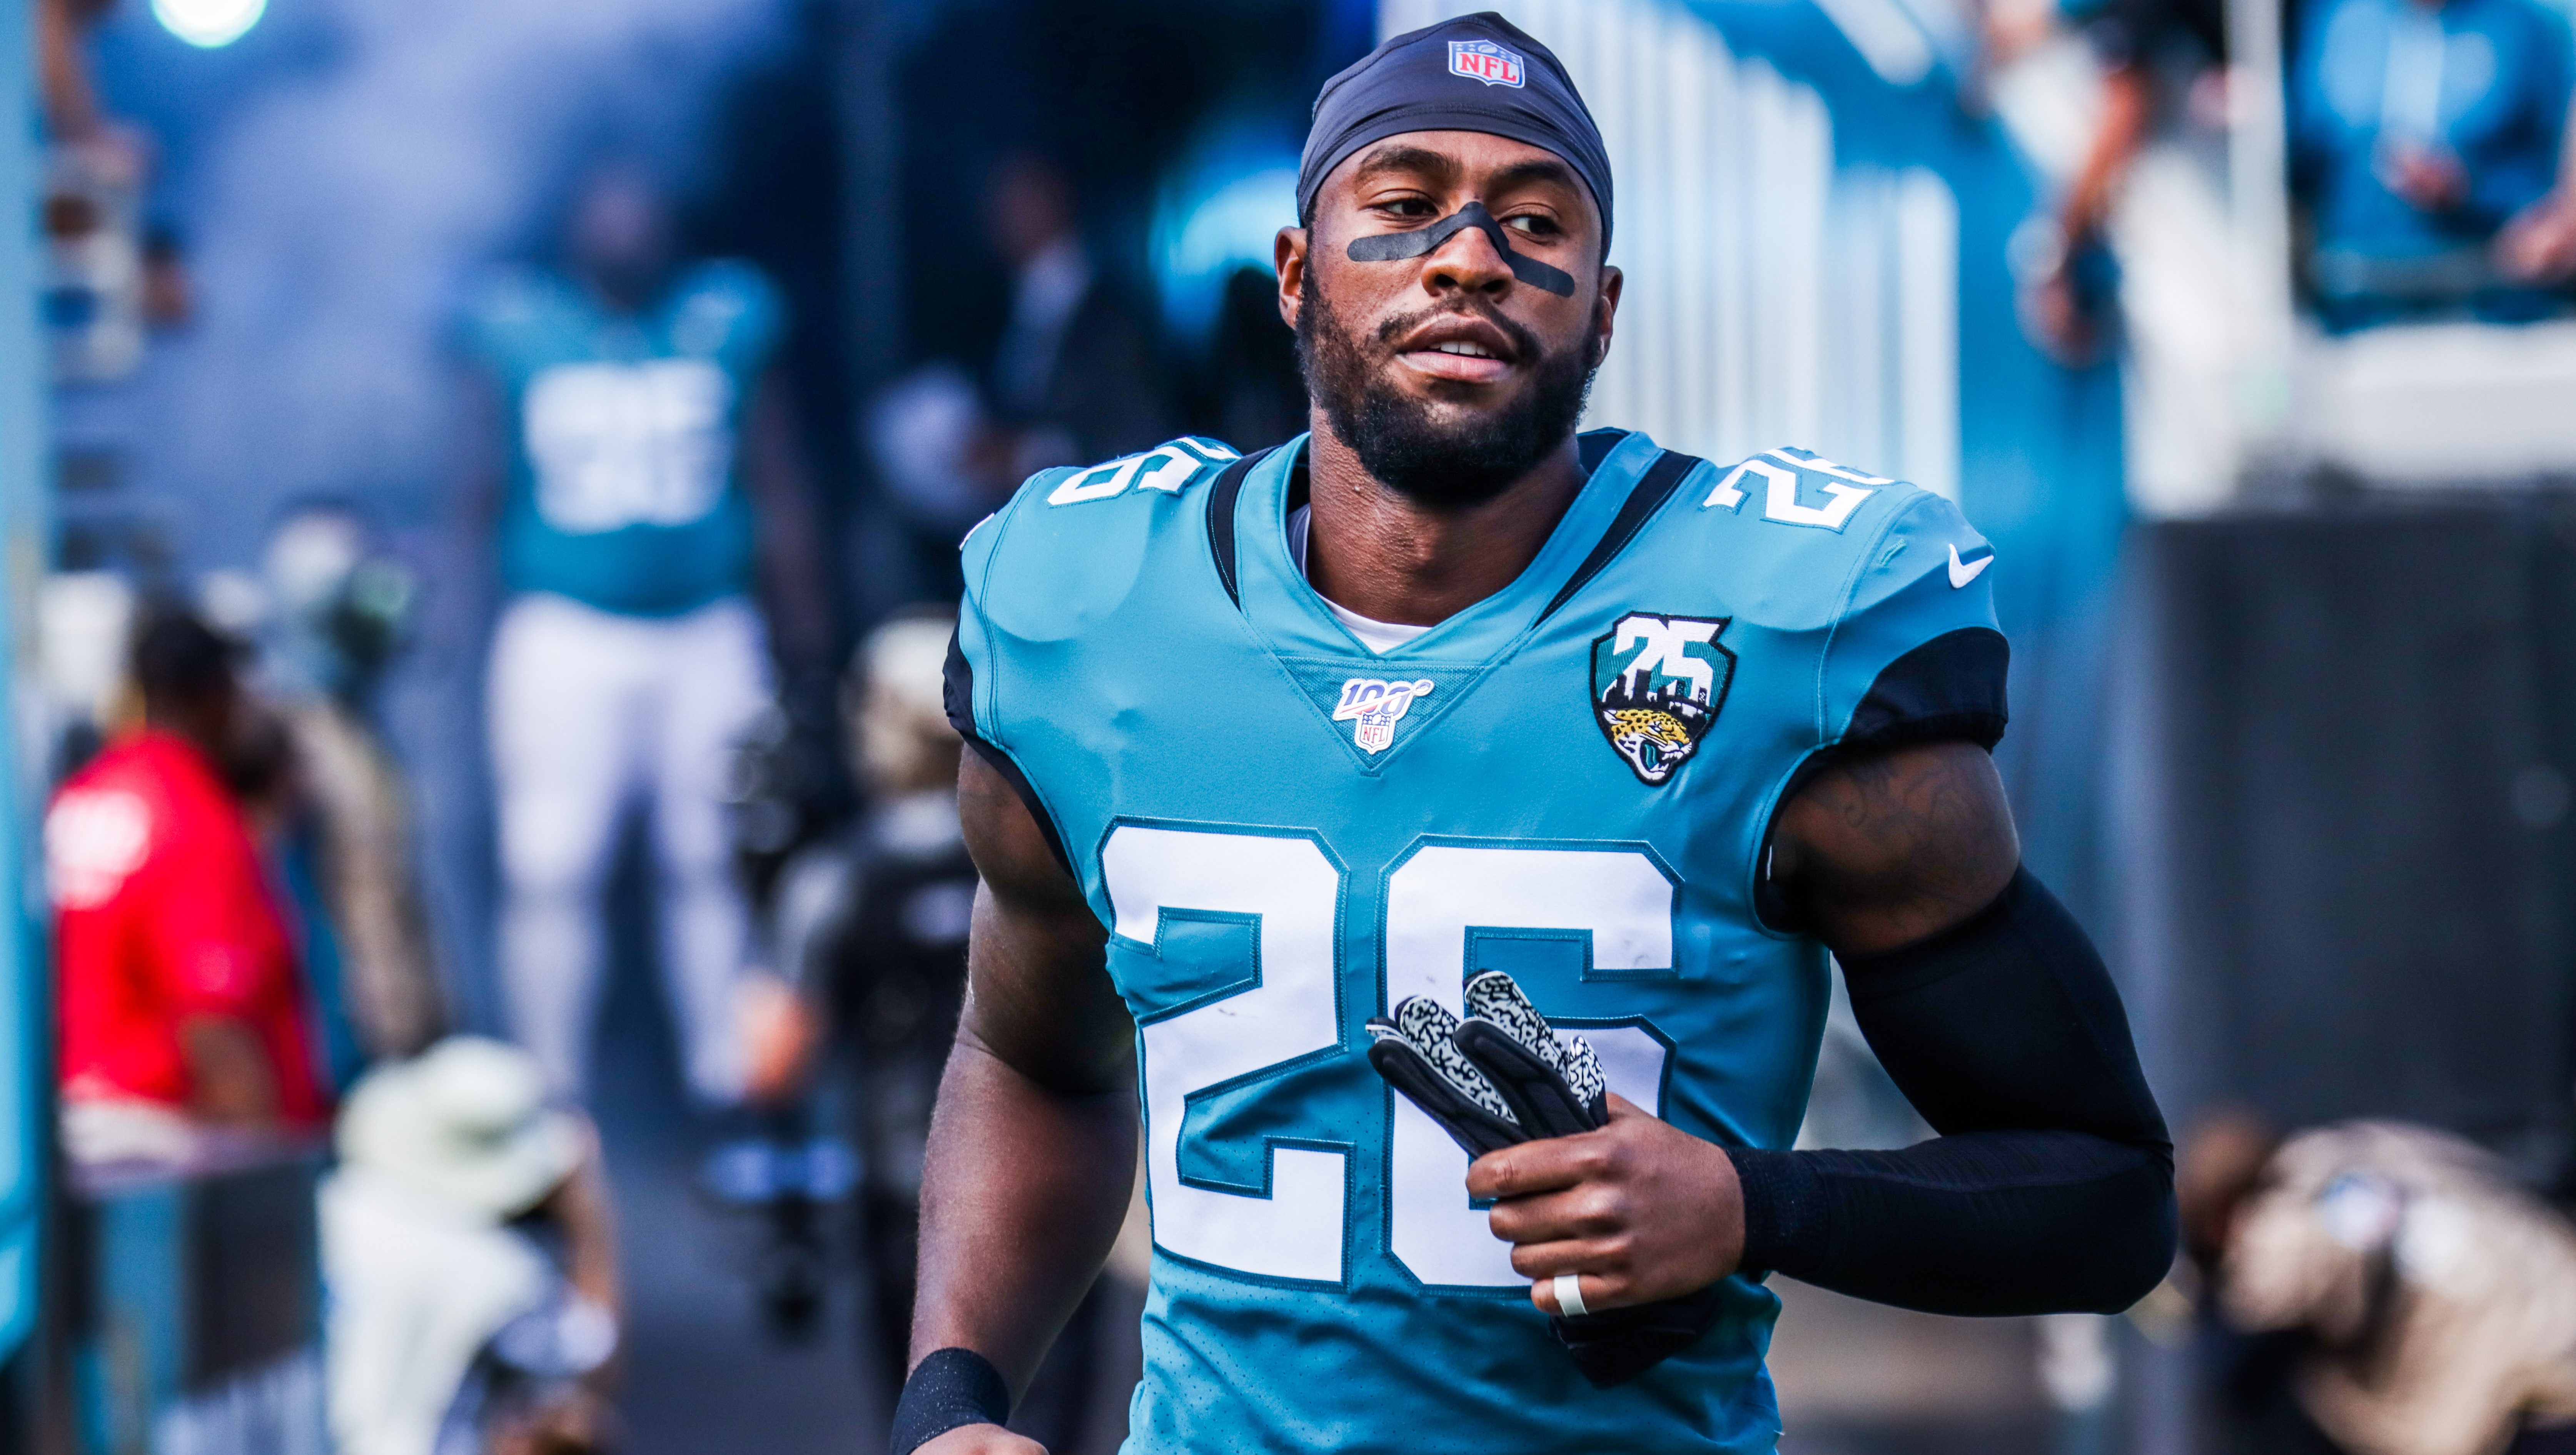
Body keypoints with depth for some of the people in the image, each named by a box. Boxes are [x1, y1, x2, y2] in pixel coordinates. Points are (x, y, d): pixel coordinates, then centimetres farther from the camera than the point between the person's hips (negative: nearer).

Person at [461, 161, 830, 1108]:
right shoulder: (515, 328, -1)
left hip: (708, 630, 2)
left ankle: (729, 1078, 17)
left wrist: (800, 608, 12)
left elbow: (775, 479, 11)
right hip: (565, 630, -2)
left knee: (708, 861, 7)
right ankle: (551, 1090, 4)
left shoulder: (728, 320, 4)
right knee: (550, 867, -6)